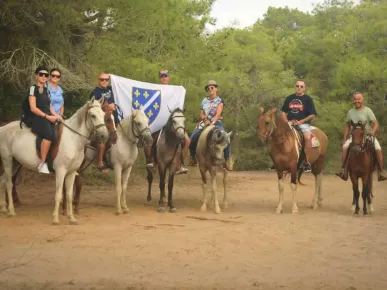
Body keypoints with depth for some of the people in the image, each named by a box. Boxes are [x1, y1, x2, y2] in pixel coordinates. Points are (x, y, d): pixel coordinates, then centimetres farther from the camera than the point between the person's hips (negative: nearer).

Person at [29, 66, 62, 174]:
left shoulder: (46, 90, 19)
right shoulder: (33, 88, -3)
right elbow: (33, 108, -12)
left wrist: (56, 115, 0)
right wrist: (47, 116, -17)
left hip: (48, 118, 8)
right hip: (37, 118, -8)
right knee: (49, 134, -34)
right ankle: (42, 163, -28)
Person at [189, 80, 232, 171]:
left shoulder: (220, 100, 5)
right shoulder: (204, 100, 15)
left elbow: (218, 113, -9)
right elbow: (201, 114, 12)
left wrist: (213, 122, -25)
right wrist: (205, 119, -10)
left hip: (216, 122, -3)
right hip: (205, 122, 3)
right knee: (192, 138, -18)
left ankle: (227, 161, -19)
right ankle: (192, 157, 6)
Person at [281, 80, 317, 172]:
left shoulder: (308, 99, 1)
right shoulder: (289, 98, 12)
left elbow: (312, 115, -3)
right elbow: (284, 112, 18)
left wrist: (301, 121, -13)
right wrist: (286, 121, -2)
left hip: (303, 123, -4)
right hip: (290, 122, 4)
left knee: (308, 137, -32)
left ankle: (307, 162, -21)